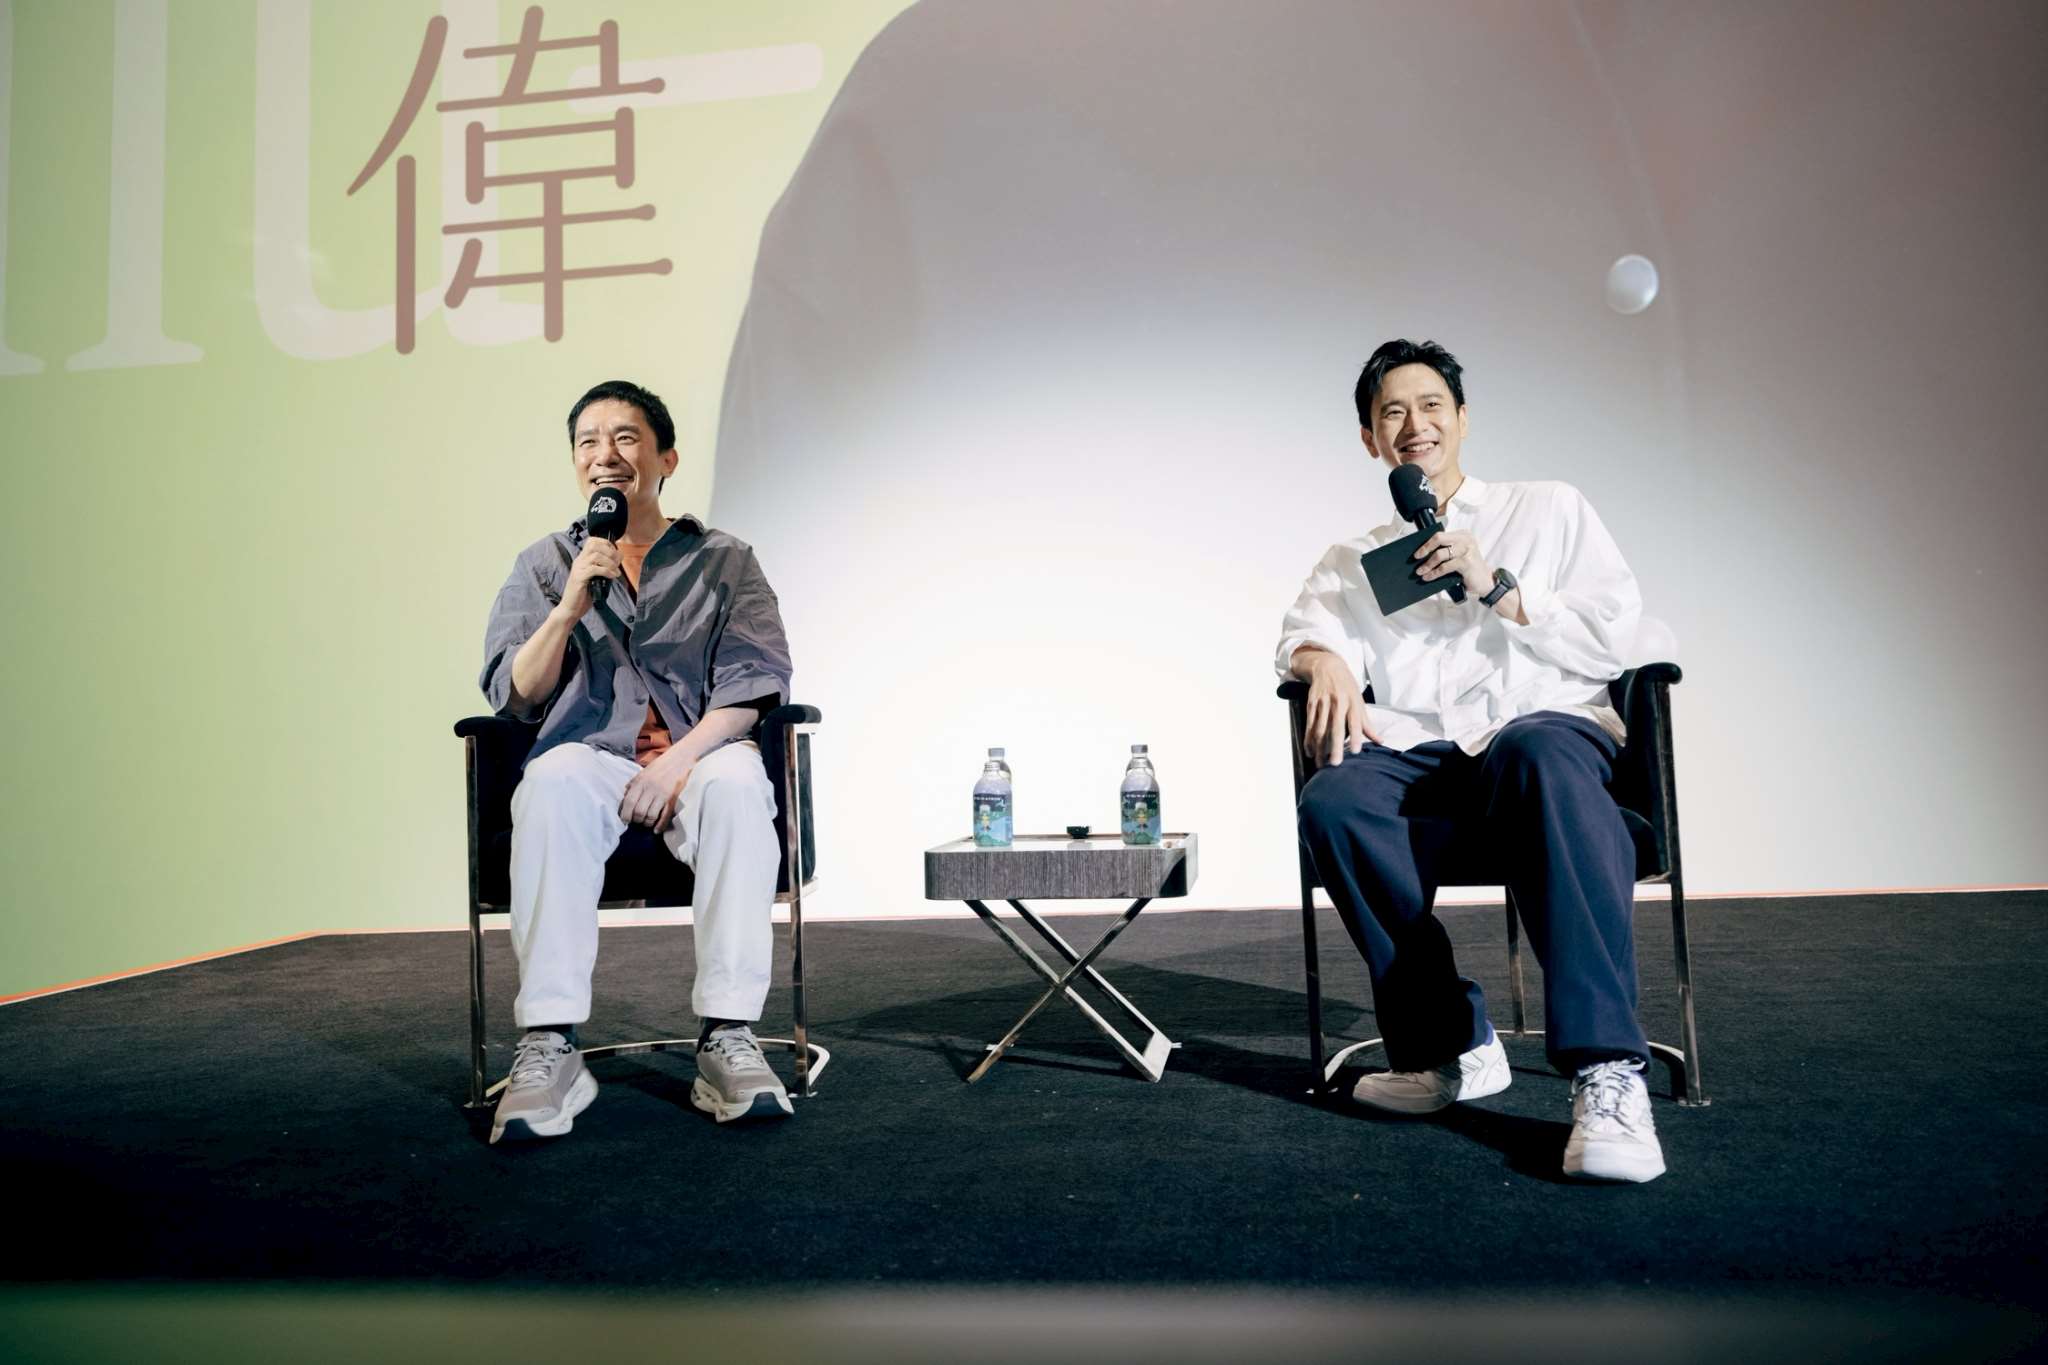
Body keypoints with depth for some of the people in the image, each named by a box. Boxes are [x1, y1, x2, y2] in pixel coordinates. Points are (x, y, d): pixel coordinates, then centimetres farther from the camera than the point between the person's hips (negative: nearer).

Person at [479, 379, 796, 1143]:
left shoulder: (724, 562, 13)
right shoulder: (542, 565, 16)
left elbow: (753, 682, -1)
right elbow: (512, 696, 6)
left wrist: (681, 759, -17)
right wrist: (572, 606, -9)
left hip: (698, 754, 0)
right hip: (589, 757, 1)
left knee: (737, 780, -36)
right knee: (553, 780, -35)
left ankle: (727, 1038, -34)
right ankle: (548, 1046, -35)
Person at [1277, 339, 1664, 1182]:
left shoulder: (1550, 511, 23)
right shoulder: (1353, 561, 27)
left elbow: (1615, 635, 11)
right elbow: (1303, 638, 6)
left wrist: (1498, 588, -3)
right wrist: (1328, 663, -18)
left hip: (1549, 725, -1)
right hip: (1419, 754, 2)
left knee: (1539, 754, -40)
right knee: (1332, 801, -34)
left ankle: (1606, 1073, -43)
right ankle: (1449, 1046, -21)